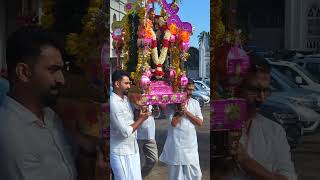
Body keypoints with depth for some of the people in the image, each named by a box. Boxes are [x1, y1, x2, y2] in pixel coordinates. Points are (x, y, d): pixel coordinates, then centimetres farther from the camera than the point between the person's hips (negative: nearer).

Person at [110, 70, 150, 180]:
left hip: (132, 149, 9)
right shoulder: (113, 103, -21)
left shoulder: (125, 99, 7)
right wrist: (141, 119, -11)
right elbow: (125, 132, -22)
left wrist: (139, 116, -4)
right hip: (121, 153, -8)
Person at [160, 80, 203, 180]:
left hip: (191, 145, 4)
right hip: (177, 145, -4)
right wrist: (180, 109, -15)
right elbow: (173, 123, -15)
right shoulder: (172, 103, -6)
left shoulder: (195, 103, 7)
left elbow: (200, 122, -1)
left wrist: (187, 112, -9)